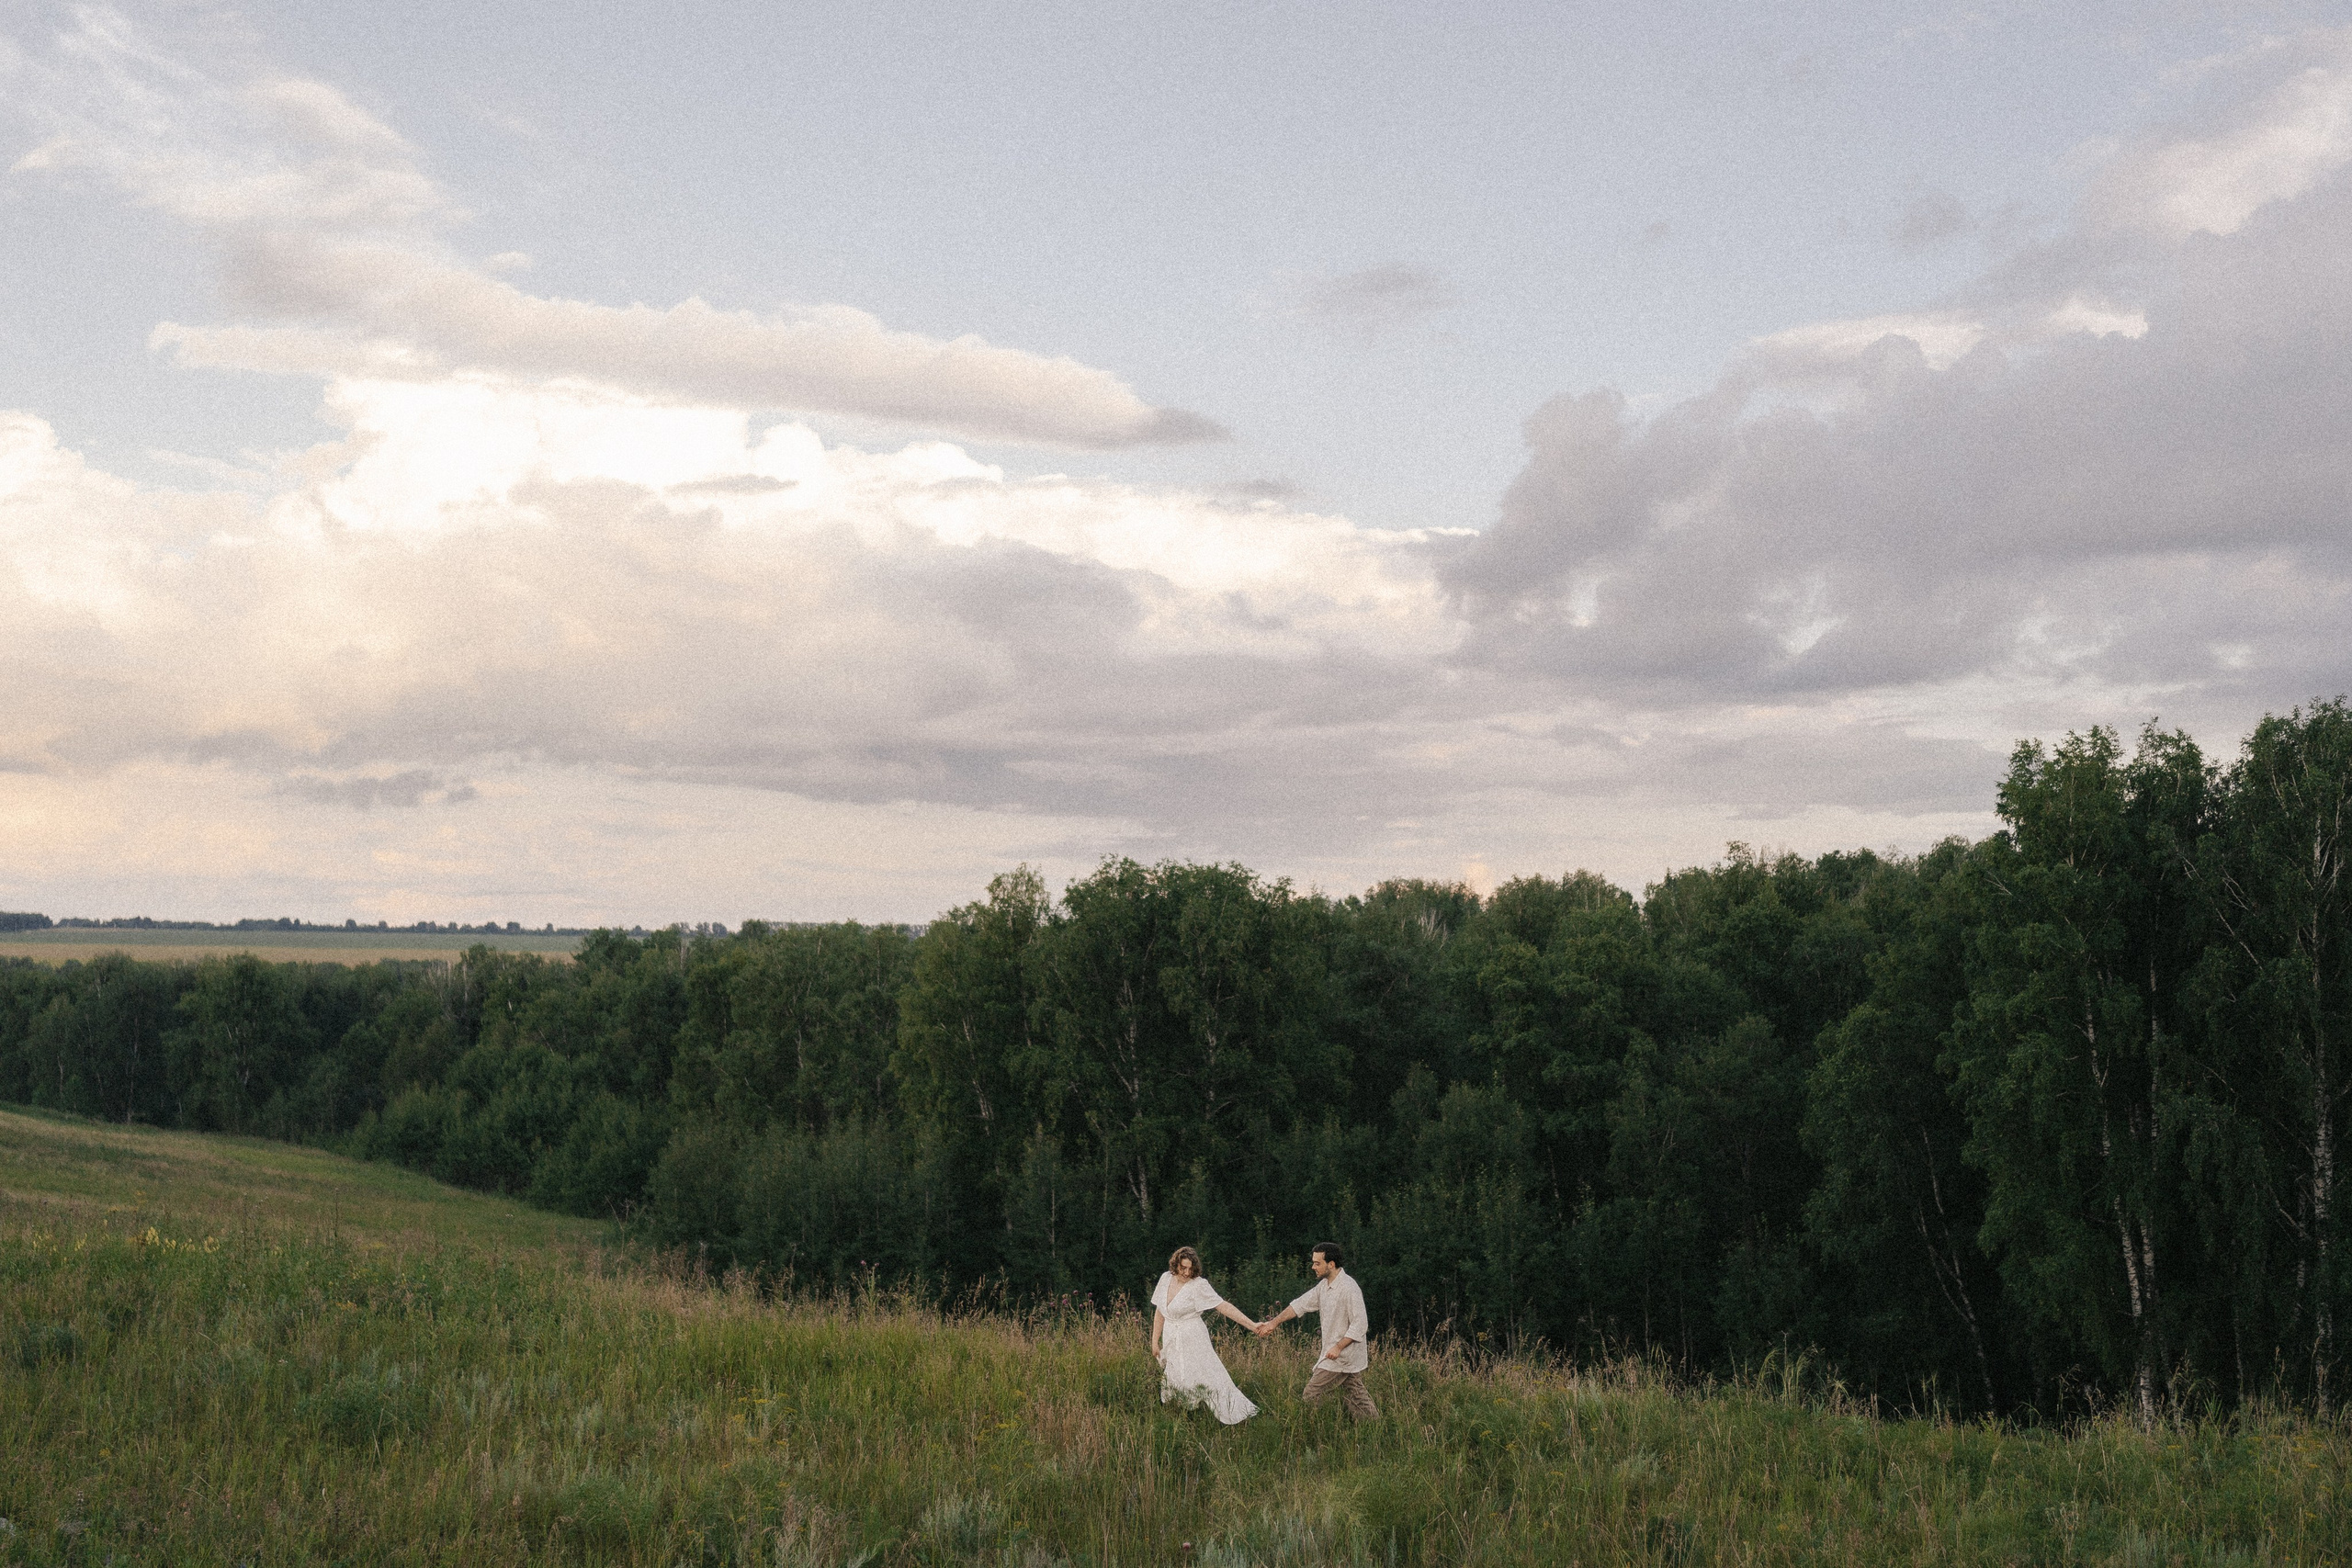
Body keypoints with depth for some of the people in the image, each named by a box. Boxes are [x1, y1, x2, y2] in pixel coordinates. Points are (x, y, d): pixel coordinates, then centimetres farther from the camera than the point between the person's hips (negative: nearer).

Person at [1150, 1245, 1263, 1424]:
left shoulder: (1198, 1285, -13)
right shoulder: (1166, 1279, 3)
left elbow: (1223, 1306, -17)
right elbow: (1159, 1312, 12)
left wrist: (1251, 1325, -23)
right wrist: (1155, 1341, 14)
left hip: (1193, 1341, -5)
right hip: (1171, 1341, 5)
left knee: (1209, 1377, -10)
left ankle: (1240, 1414, -6)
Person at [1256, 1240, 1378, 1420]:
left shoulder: (1349, 1288, -20)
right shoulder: (1324, 1285, 9)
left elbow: (1360, 1325, -22)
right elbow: (1301, 1304, 13)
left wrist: (1338, 1347, -25)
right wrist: (1274, 1323, 10)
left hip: (1343, 1356, -9)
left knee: (1311, 1395, -4)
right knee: (1357, 1398, 10)